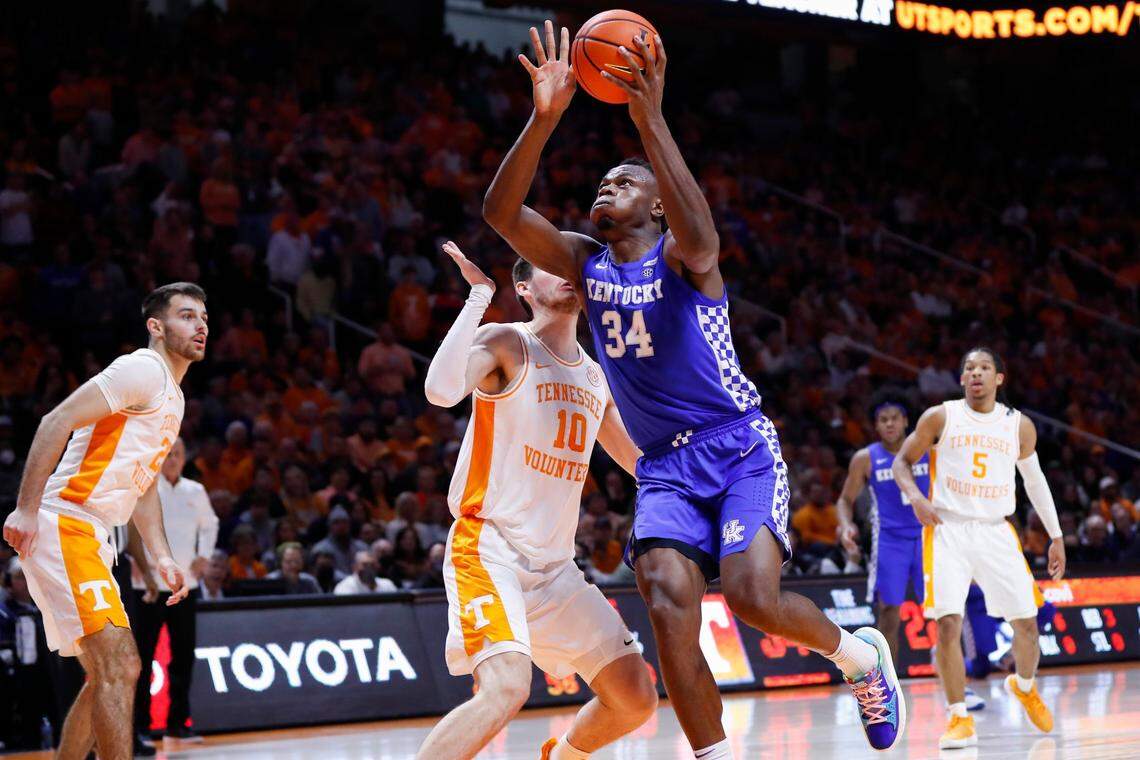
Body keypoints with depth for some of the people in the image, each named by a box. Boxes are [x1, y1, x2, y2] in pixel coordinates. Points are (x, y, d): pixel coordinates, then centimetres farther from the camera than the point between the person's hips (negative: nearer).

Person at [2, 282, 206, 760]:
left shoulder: (174, 397, 20)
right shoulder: (143, 370, -10)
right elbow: (57, 422, -18)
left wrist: (162, 557, 18)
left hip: (90, 538, 11)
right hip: (63, 526, -11)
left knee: (105, 676, 15)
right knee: (120, 668, -17)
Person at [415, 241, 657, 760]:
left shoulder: (598, 378, 15)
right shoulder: (506, 344, -5)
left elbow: (639, 462, 29)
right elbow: (441, 391, -26)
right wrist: (479, 294, -24)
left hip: (554, 563, 7)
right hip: (489, 548, -7)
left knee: (636, 698, 7)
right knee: (506, 689, -30)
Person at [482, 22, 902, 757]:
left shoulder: (682, 255, -7)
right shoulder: (584, 264, 7)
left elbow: (698, 234, -34)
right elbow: (501, 212, -7)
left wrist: (651, 122, -39)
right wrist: (544, 119, -21)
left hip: (740, 447, -4)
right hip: (665, 467, 4)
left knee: (753, 594, -22)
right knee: (670, 608, -18)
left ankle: (861, 654, 10)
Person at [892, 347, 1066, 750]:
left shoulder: (1019, 425, 6)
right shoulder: (940, 417, -1)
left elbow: (1034, 479, 19)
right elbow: (902, 461, 6)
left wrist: (1056, 536, 18)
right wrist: (915, 497, -15)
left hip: (996, 532, 3)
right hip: (948, 531, -3)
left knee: (1026, 623, 3)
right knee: (948, 623, -16)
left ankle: (1025, 687, 34)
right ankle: (960, 720, -8)